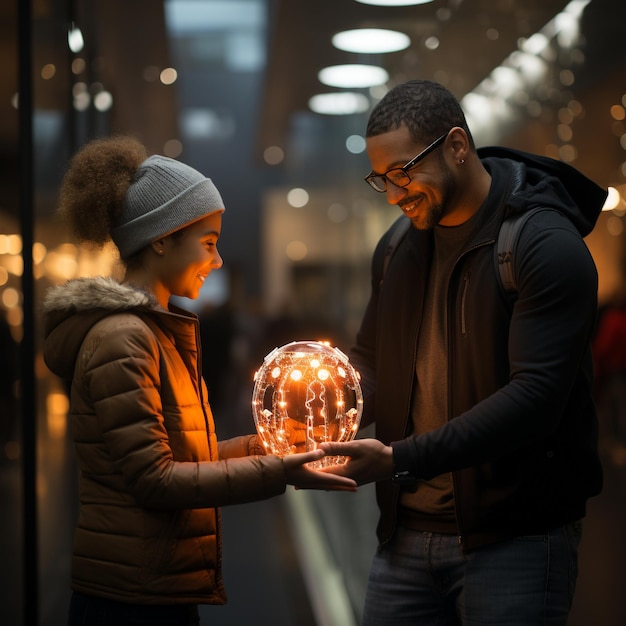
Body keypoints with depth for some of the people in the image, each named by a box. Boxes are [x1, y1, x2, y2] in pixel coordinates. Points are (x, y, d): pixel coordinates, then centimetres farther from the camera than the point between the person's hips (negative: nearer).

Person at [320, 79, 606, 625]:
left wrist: (401, 460, -26)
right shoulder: (398, 246, 10)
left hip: (516, 539, -6)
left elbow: (534, 395, -22)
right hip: (406, 534, 6)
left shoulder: (547, 247, -14)